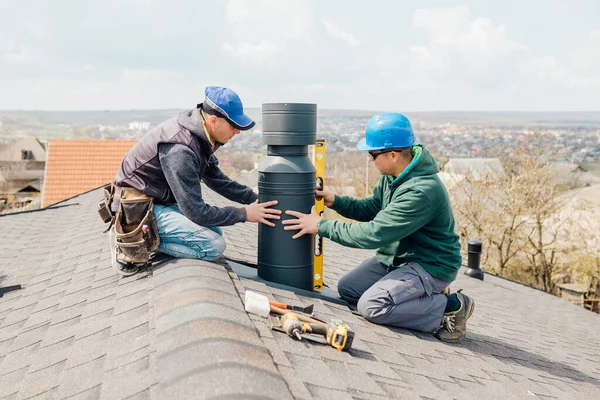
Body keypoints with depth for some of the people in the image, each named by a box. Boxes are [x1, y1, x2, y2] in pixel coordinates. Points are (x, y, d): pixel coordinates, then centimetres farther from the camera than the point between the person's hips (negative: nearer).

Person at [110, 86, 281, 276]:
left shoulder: (200, 133, -1)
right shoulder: (180, 149, -29)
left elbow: (216, 178, 12)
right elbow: (196, 211, -25)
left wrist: (254, 198, 4)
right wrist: (244, 214, -17)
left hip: (161, 201, 10)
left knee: (214, 231, 14)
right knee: (214, 246, -16)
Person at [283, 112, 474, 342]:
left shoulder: (421, 191, -32)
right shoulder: (392, 176, -2)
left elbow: (374, 233, -31)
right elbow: (371, 209, 12)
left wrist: (321, 226, -23)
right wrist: (335, 201, -5)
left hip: (430, 265, -10)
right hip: (397, 256, 10)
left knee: (371, 306, -23)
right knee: (347, 289, 6)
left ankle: (450, 306, -7)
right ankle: (427, 298, 8)